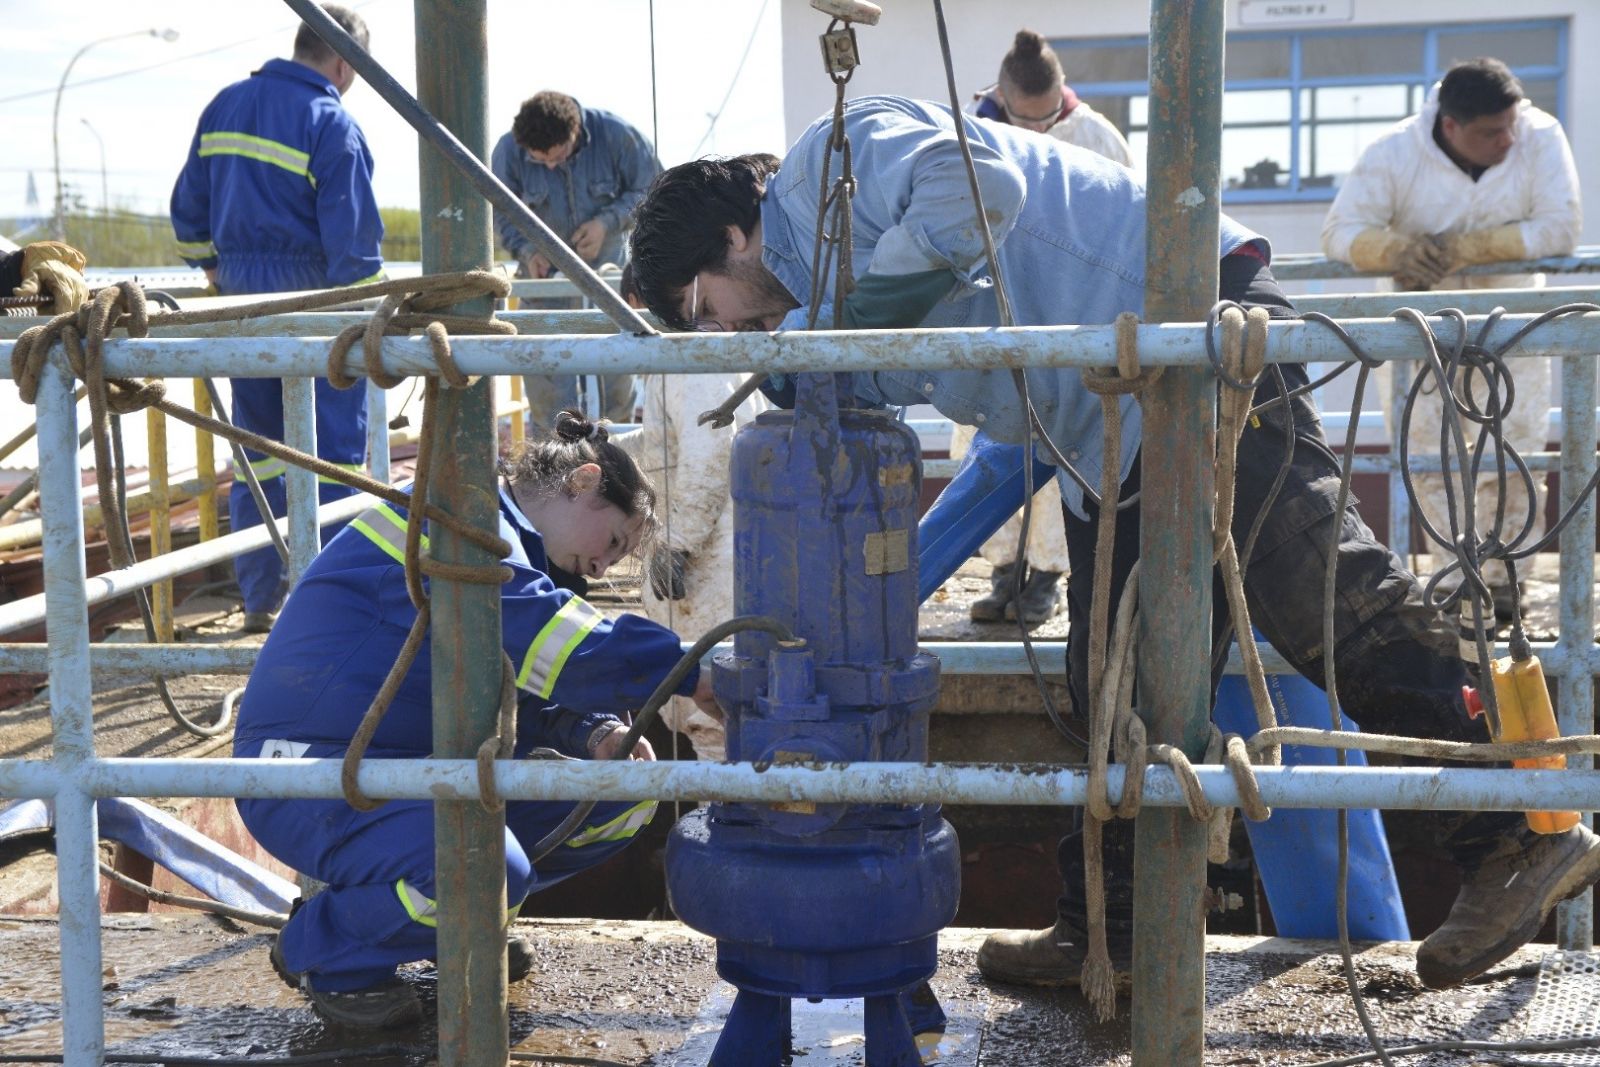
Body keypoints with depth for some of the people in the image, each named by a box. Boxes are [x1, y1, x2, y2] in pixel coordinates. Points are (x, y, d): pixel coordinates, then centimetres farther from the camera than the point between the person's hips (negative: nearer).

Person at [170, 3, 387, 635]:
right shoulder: (332, 123, -11)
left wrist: (213, 266, 29)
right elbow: (353, 240, -15)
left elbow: (188, 208, 16)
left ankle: (259, 600, 17)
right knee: (336, 455, 1)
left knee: (259, 454, 13)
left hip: (243, 299, 7)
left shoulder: (225, 106, 10)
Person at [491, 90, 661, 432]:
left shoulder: (615, 135, -17)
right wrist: (527, 250, -19)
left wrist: (607, 222, -19)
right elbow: (502, 212, -2)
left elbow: (651, 189, -5)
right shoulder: (509, 150, -15)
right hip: (545, 275, 0)